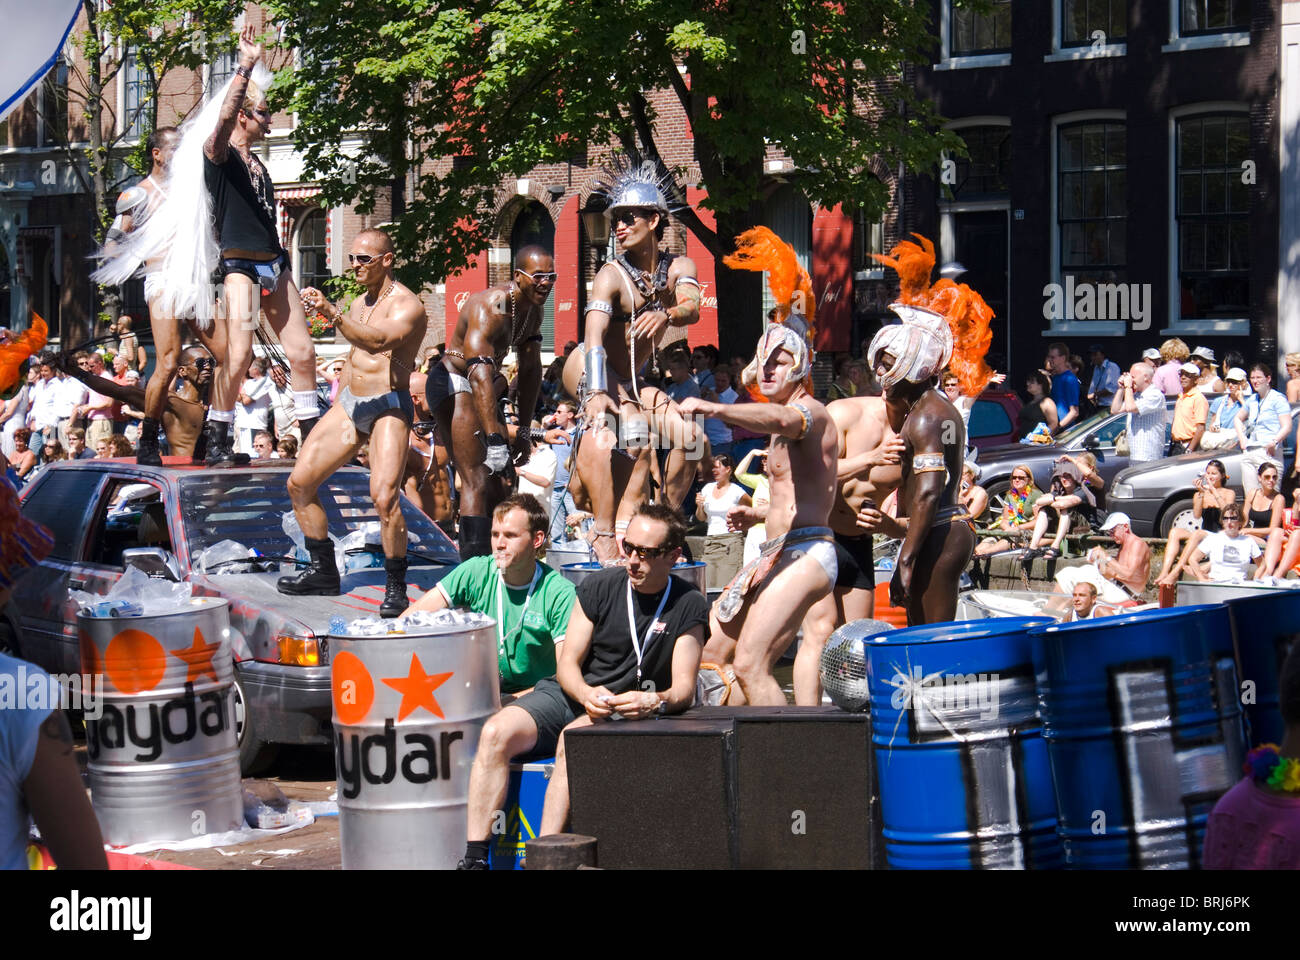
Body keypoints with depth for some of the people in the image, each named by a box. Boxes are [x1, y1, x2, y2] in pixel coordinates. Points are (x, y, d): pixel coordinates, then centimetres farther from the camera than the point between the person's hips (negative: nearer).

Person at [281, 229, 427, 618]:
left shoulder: (407, 305, -11)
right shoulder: (359, 304, 16)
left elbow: (378, 341, -30)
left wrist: (332, 313, -41)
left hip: (389, 407, -9)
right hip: (350, 404, 9)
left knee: (384, 496, -24)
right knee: (299, 483, 5)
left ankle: (396, 587, -12)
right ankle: (323, 572, 17)